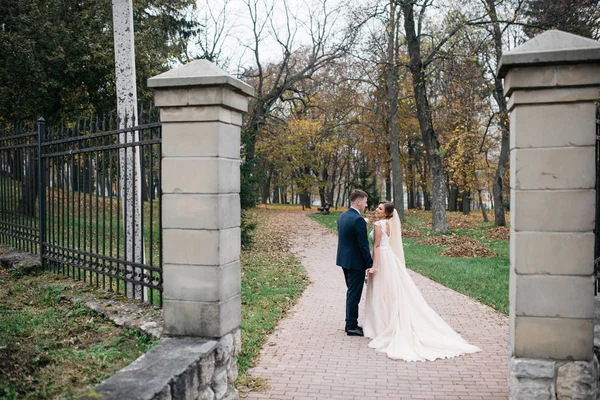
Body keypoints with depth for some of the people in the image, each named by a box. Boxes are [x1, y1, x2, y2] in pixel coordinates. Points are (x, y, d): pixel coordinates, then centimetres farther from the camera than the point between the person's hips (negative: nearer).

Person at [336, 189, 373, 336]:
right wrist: (370, 264, -12)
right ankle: (351, 327, 9)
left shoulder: (342, 216, 8)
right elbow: (363, 245, -20)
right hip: (356, 262, -9)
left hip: (344, 259, 9)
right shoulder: (358, 220, -21)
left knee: (351, 292, 19)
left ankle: (350, 323, 28)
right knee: (354, 294, 1)